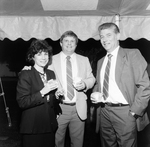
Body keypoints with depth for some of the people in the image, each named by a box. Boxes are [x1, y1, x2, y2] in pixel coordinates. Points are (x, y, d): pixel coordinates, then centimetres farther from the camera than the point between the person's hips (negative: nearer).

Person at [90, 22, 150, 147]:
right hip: (104, 112, 5)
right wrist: (95, 95, -1)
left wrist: (134, 111, -13)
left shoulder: (132, 54, -5)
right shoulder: (100, 61, 13)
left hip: (125, 112, -5)